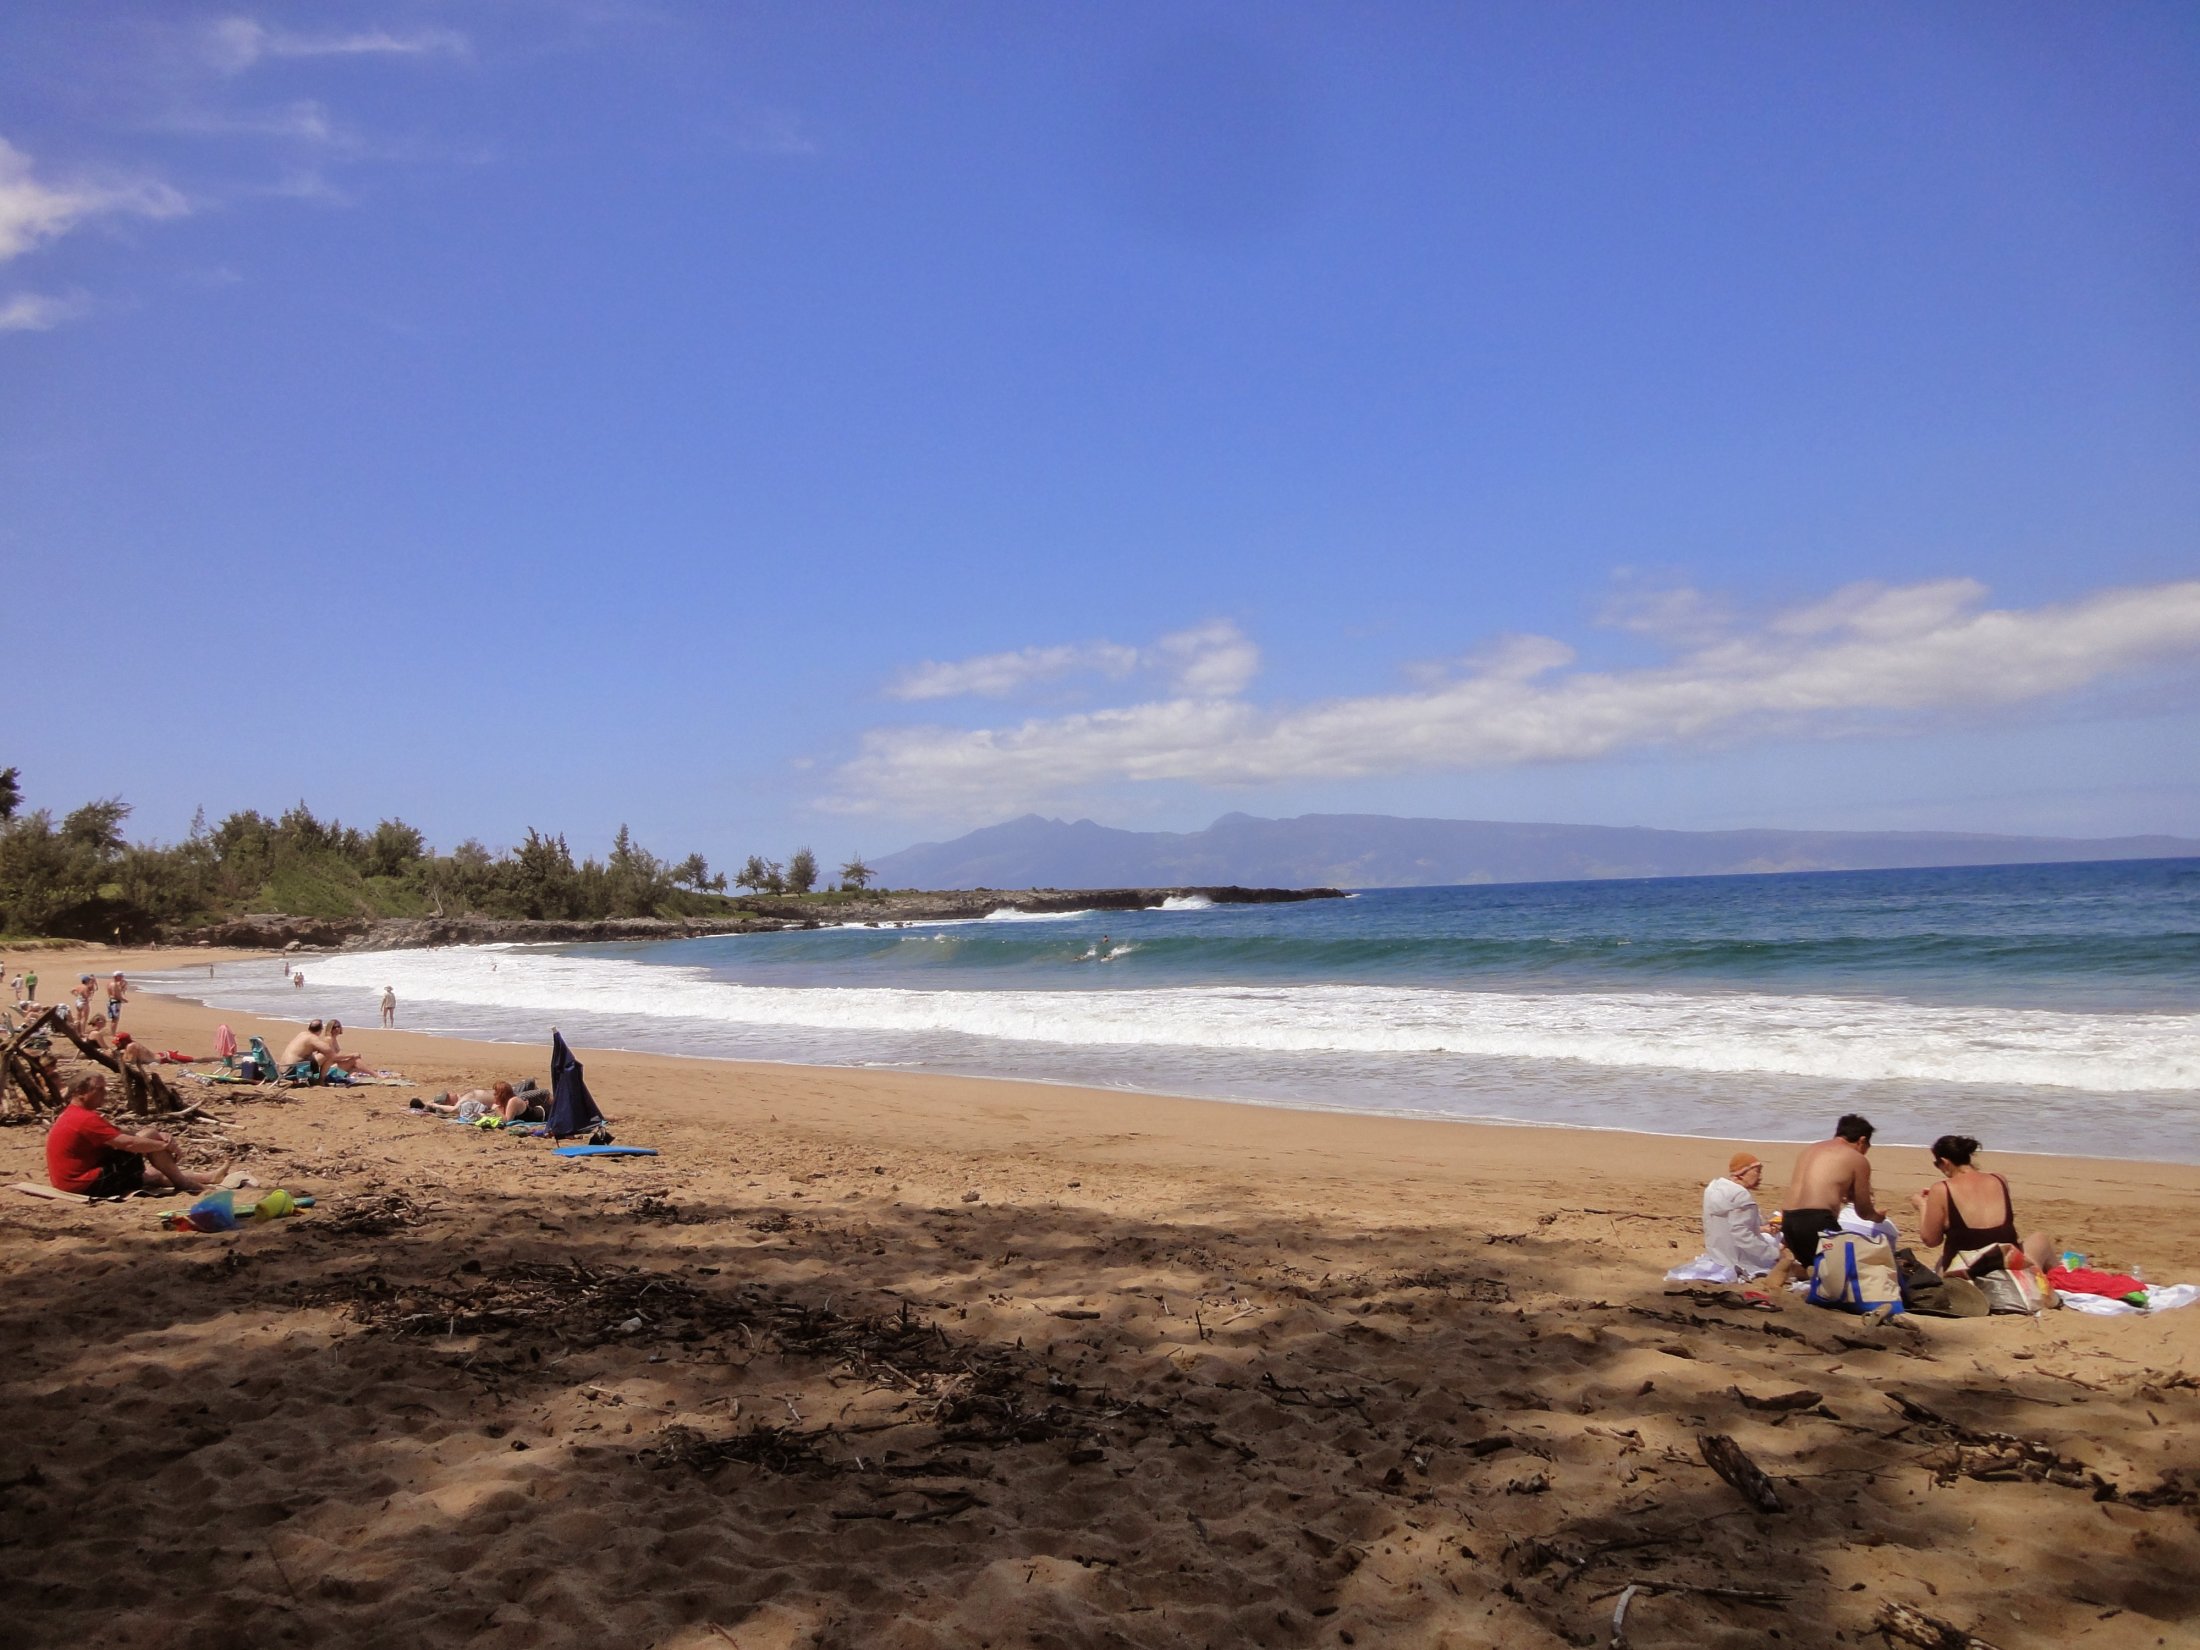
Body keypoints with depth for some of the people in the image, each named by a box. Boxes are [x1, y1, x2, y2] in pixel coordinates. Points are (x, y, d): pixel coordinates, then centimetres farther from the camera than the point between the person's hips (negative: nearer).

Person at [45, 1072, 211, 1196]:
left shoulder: (71, 1115, 15)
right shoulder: (85, 1119, -19)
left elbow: (120, 1136, 14)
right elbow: (128, 1143, -24)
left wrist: (159, 1137, 0)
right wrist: (164, 1145, -9)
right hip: (91, 1186, -10)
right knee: (150, 1135, -9)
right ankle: (184, 1184, 1)